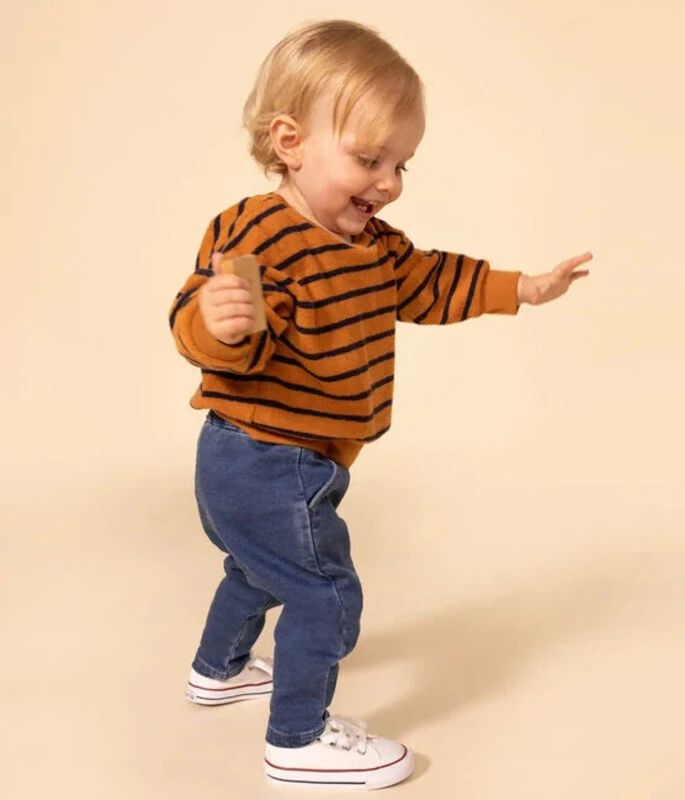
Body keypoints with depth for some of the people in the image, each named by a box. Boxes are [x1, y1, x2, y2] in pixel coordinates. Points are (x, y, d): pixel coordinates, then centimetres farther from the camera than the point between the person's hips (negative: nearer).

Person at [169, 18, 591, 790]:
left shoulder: (370, 243, 5)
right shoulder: (256, 235, -26)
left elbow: (427, 283, 18)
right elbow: (205, 335, -34)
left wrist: (522, 289, 21)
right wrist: (219, 322, -58)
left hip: (251, 466, 10)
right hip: (267, 467, -10)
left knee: (259, 569, 30)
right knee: (324, 592, -3)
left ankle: (220, 669, 54)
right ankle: (299, 740, 13)